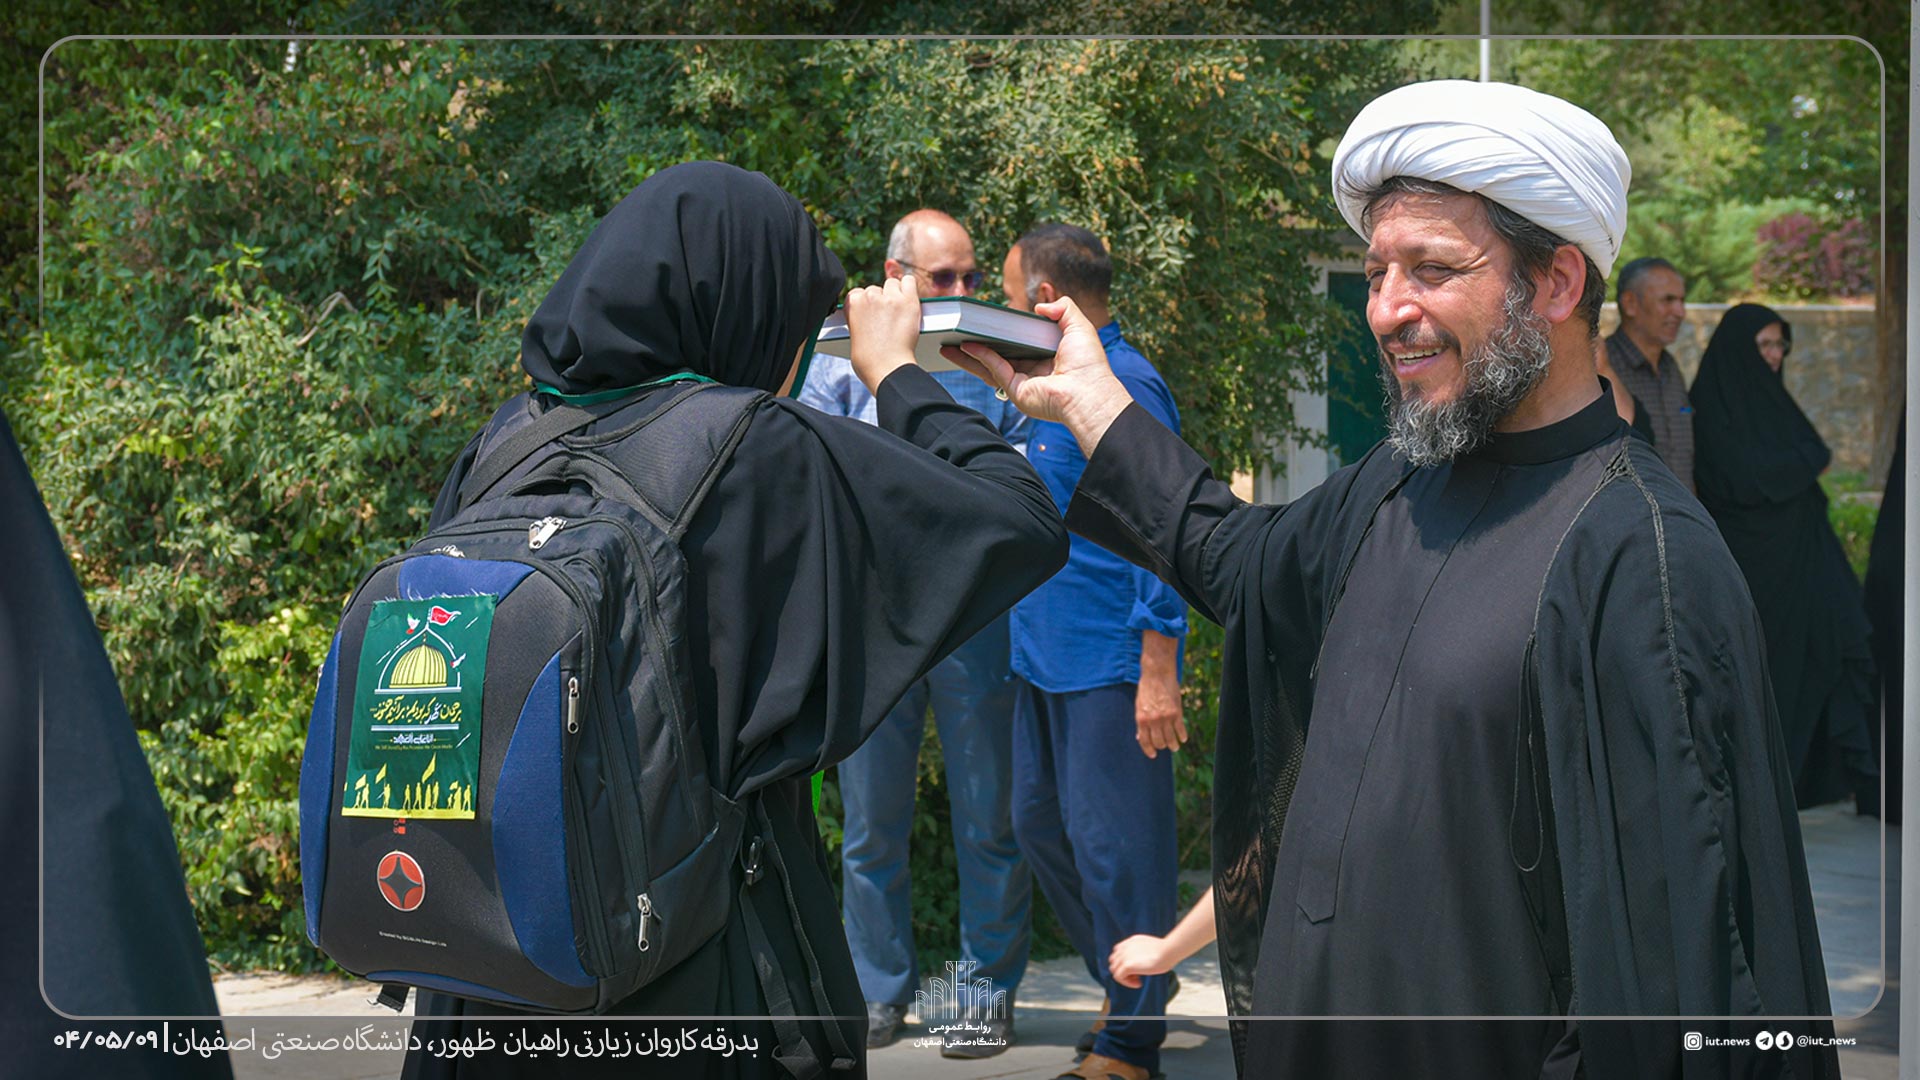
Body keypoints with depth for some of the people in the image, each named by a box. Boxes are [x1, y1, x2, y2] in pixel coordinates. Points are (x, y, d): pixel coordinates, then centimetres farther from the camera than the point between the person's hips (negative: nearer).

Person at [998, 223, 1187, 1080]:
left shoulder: (1124, 385, -16)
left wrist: (1158, 673, -22)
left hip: (1112, 668, -10)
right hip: (1048, 658, 10)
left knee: (1112, 846, -3)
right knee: (1040, 825, 16)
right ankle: (1128, 987, 30)